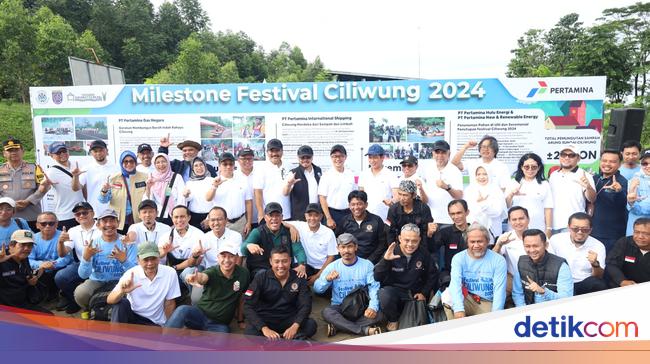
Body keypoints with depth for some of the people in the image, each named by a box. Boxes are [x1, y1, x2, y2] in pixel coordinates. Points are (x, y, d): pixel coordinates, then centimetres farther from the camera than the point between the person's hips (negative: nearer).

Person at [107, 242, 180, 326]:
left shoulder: (170, 273, -13)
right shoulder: (131, 274, -13)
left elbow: (169, 304, -2)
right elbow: (109, 300, -22)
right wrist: (122, 291, -42)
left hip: (155, 324, -1)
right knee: (121, 303, -27)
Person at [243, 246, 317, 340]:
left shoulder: (298, 279, -3)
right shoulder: (261, 278, -7)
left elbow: (305, 305, -8)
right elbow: (248, 306, -13)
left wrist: (295, 326, -28)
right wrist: (264, 328, -29)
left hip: (288, 320, 2)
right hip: (264, 319, -1)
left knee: (311, 325, -26)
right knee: (250, 334, -33)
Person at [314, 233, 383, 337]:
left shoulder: (367, 265, 0)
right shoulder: (332, 267, 2)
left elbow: (374, 288, -9)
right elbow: (317, 289, -2)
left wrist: (373, 307, -28)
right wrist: (327, 279, -24)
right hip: (339, 307, 0)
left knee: (378, 314, -28)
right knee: (326, 312, -31)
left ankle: (337, 326, -24)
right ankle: (365, 330, -32)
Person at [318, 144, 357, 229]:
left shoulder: (350, 174, 6)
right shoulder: (327, 175, -4)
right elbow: (322, 198, -6)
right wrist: (329, 218, -12)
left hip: (348, 213, 3)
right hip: (332, 213, -3)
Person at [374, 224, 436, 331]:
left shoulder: (424, 254, -4)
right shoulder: (391, 253, -12)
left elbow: (433, 275, 11)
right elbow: (377, 277, -18)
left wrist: (424, 293, 2)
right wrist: (385, 260, -33)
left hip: (415, 294, 3)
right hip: (394, 289, -3)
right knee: (384, 295, -35)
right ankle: (393, 320, -3)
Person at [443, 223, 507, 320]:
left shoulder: (498, 260, -3)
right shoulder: (458, 258, -1)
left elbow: (499, 290, -11)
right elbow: (455, 283, -16)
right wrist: (459, 309, -33)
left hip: (488, 305, -1)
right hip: (466, 301, 2)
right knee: (447, 295, -27)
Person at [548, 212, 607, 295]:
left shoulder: (598, 246, -4)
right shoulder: (556, 240, -5)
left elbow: (599, 277, -4)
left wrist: (595, 264, -26)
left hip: (585, 284, 1)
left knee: (600, 286, -31)